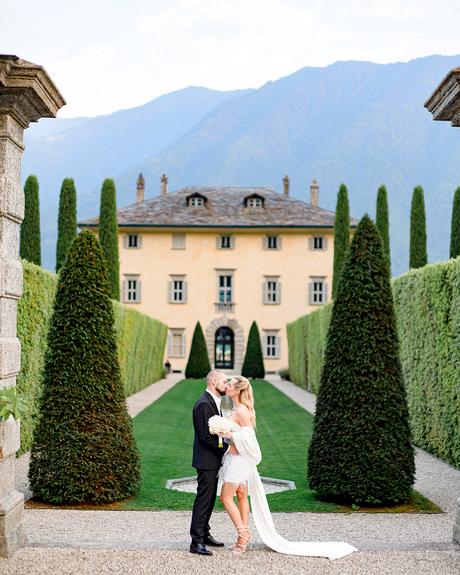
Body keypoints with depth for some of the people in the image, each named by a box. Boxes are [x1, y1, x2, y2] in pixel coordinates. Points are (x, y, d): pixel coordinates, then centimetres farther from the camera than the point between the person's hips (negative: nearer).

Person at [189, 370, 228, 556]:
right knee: (203, 500, -6)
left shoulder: (213, 402, 13)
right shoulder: (204, 404, -20)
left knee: (209, 500, 17)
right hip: (207, 461, -10)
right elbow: (206, 436, -23)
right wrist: (226, 448, -15)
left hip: (213, 460, 10)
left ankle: (204, 534, 27)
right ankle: (196, 542, -3)